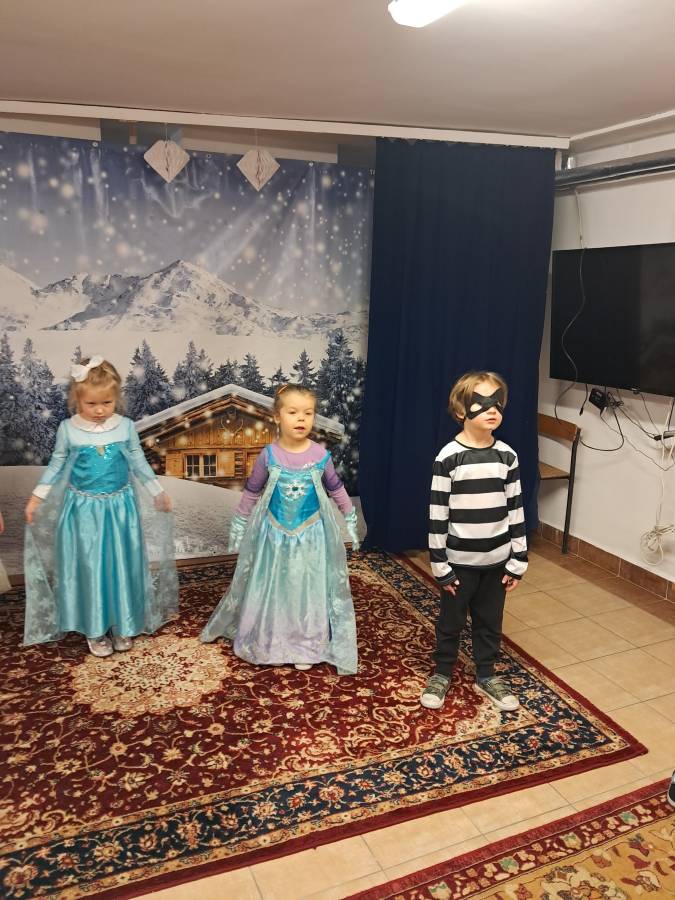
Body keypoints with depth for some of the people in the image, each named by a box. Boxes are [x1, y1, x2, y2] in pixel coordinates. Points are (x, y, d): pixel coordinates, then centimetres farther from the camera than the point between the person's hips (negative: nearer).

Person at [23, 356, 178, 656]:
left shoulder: (126, 427, -5)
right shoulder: (68, 429, -7)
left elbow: (138, 462, 6)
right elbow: (56, 465, 5)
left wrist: (157, 492, 10)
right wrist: (37, 497, 3)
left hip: (120, 507, 1)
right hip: (83, 510, -1)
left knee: (122, 567, 9)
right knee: (89, 568, 6)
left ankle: (122, 625, 26)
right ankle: (95, 629, 23)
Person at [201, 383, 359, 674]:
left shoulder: (320, 455, -11)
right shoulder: (268, 456, -11)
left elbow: (336, 489, 5)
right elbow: (251, 492, 1)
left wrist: (351, 520, 10)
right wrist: (238, 525, 7)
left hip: (311, 535, 0)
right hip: (274, 533, 0)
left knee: (308, 590, 11)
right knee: (270, 590, 13)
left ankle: (306, 645, 29)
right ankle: (267, 643, 33)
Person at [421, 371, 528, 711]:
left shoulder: (507, 456, -3)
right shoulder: (448, 457, -14)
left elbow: (515, 510, 2)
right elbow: (437, 514, -11)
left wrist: (518, 561, 2)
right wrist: (439, 565, -10)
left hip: (496, 559, 3)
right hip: (460, 560, -3)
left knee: (490, 621, 18)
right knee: (450, 621, 14)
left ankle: (486, 675, 38)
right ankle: (442, 673, 35)